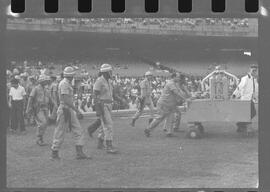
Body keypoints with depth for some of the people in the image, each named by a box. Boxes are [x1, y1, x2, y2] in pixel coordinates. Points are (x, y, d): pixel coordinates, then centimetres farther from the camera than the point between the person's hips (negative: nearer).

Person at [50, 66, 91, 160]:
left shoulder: (67, 84, 16)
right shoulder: (64, 84, -15)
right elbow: (66, 100, -23)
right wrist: (76, 110, -23)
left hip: (70, 110, 10)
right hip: (65, 110, -10)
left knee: (79, 131, 4)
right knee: (60, 133, -2)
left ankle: (79, 153, 2)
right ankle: (54, 154, 7)